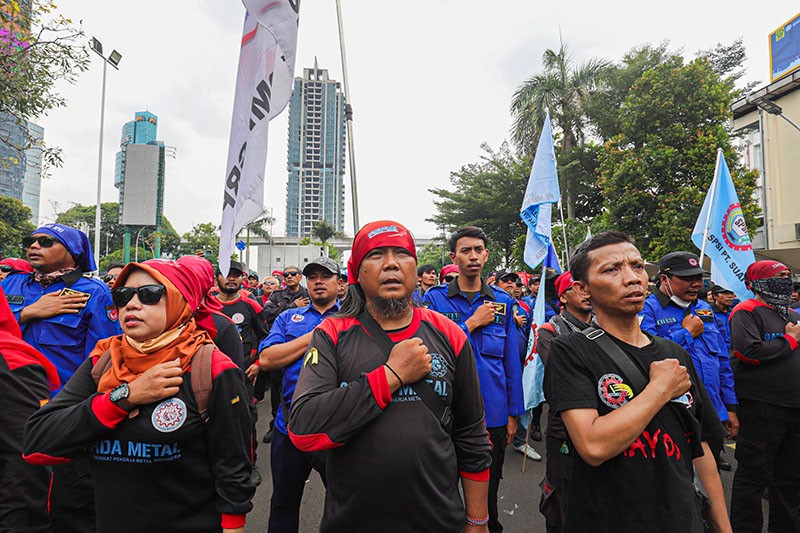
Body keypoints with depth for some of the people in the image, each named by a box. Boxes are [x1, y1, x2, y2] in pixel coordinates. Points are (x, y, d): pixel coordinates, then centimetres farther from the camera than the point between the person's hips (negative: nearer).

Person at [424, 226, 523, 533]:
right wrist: (472, 323, -16)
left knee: (487, 494, 19)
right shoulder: (435, 298, -5)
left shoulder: (502, 301, 2)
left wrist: (514, 413, 4)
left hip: (493, 414, 2)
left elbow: (512, 360, 5)